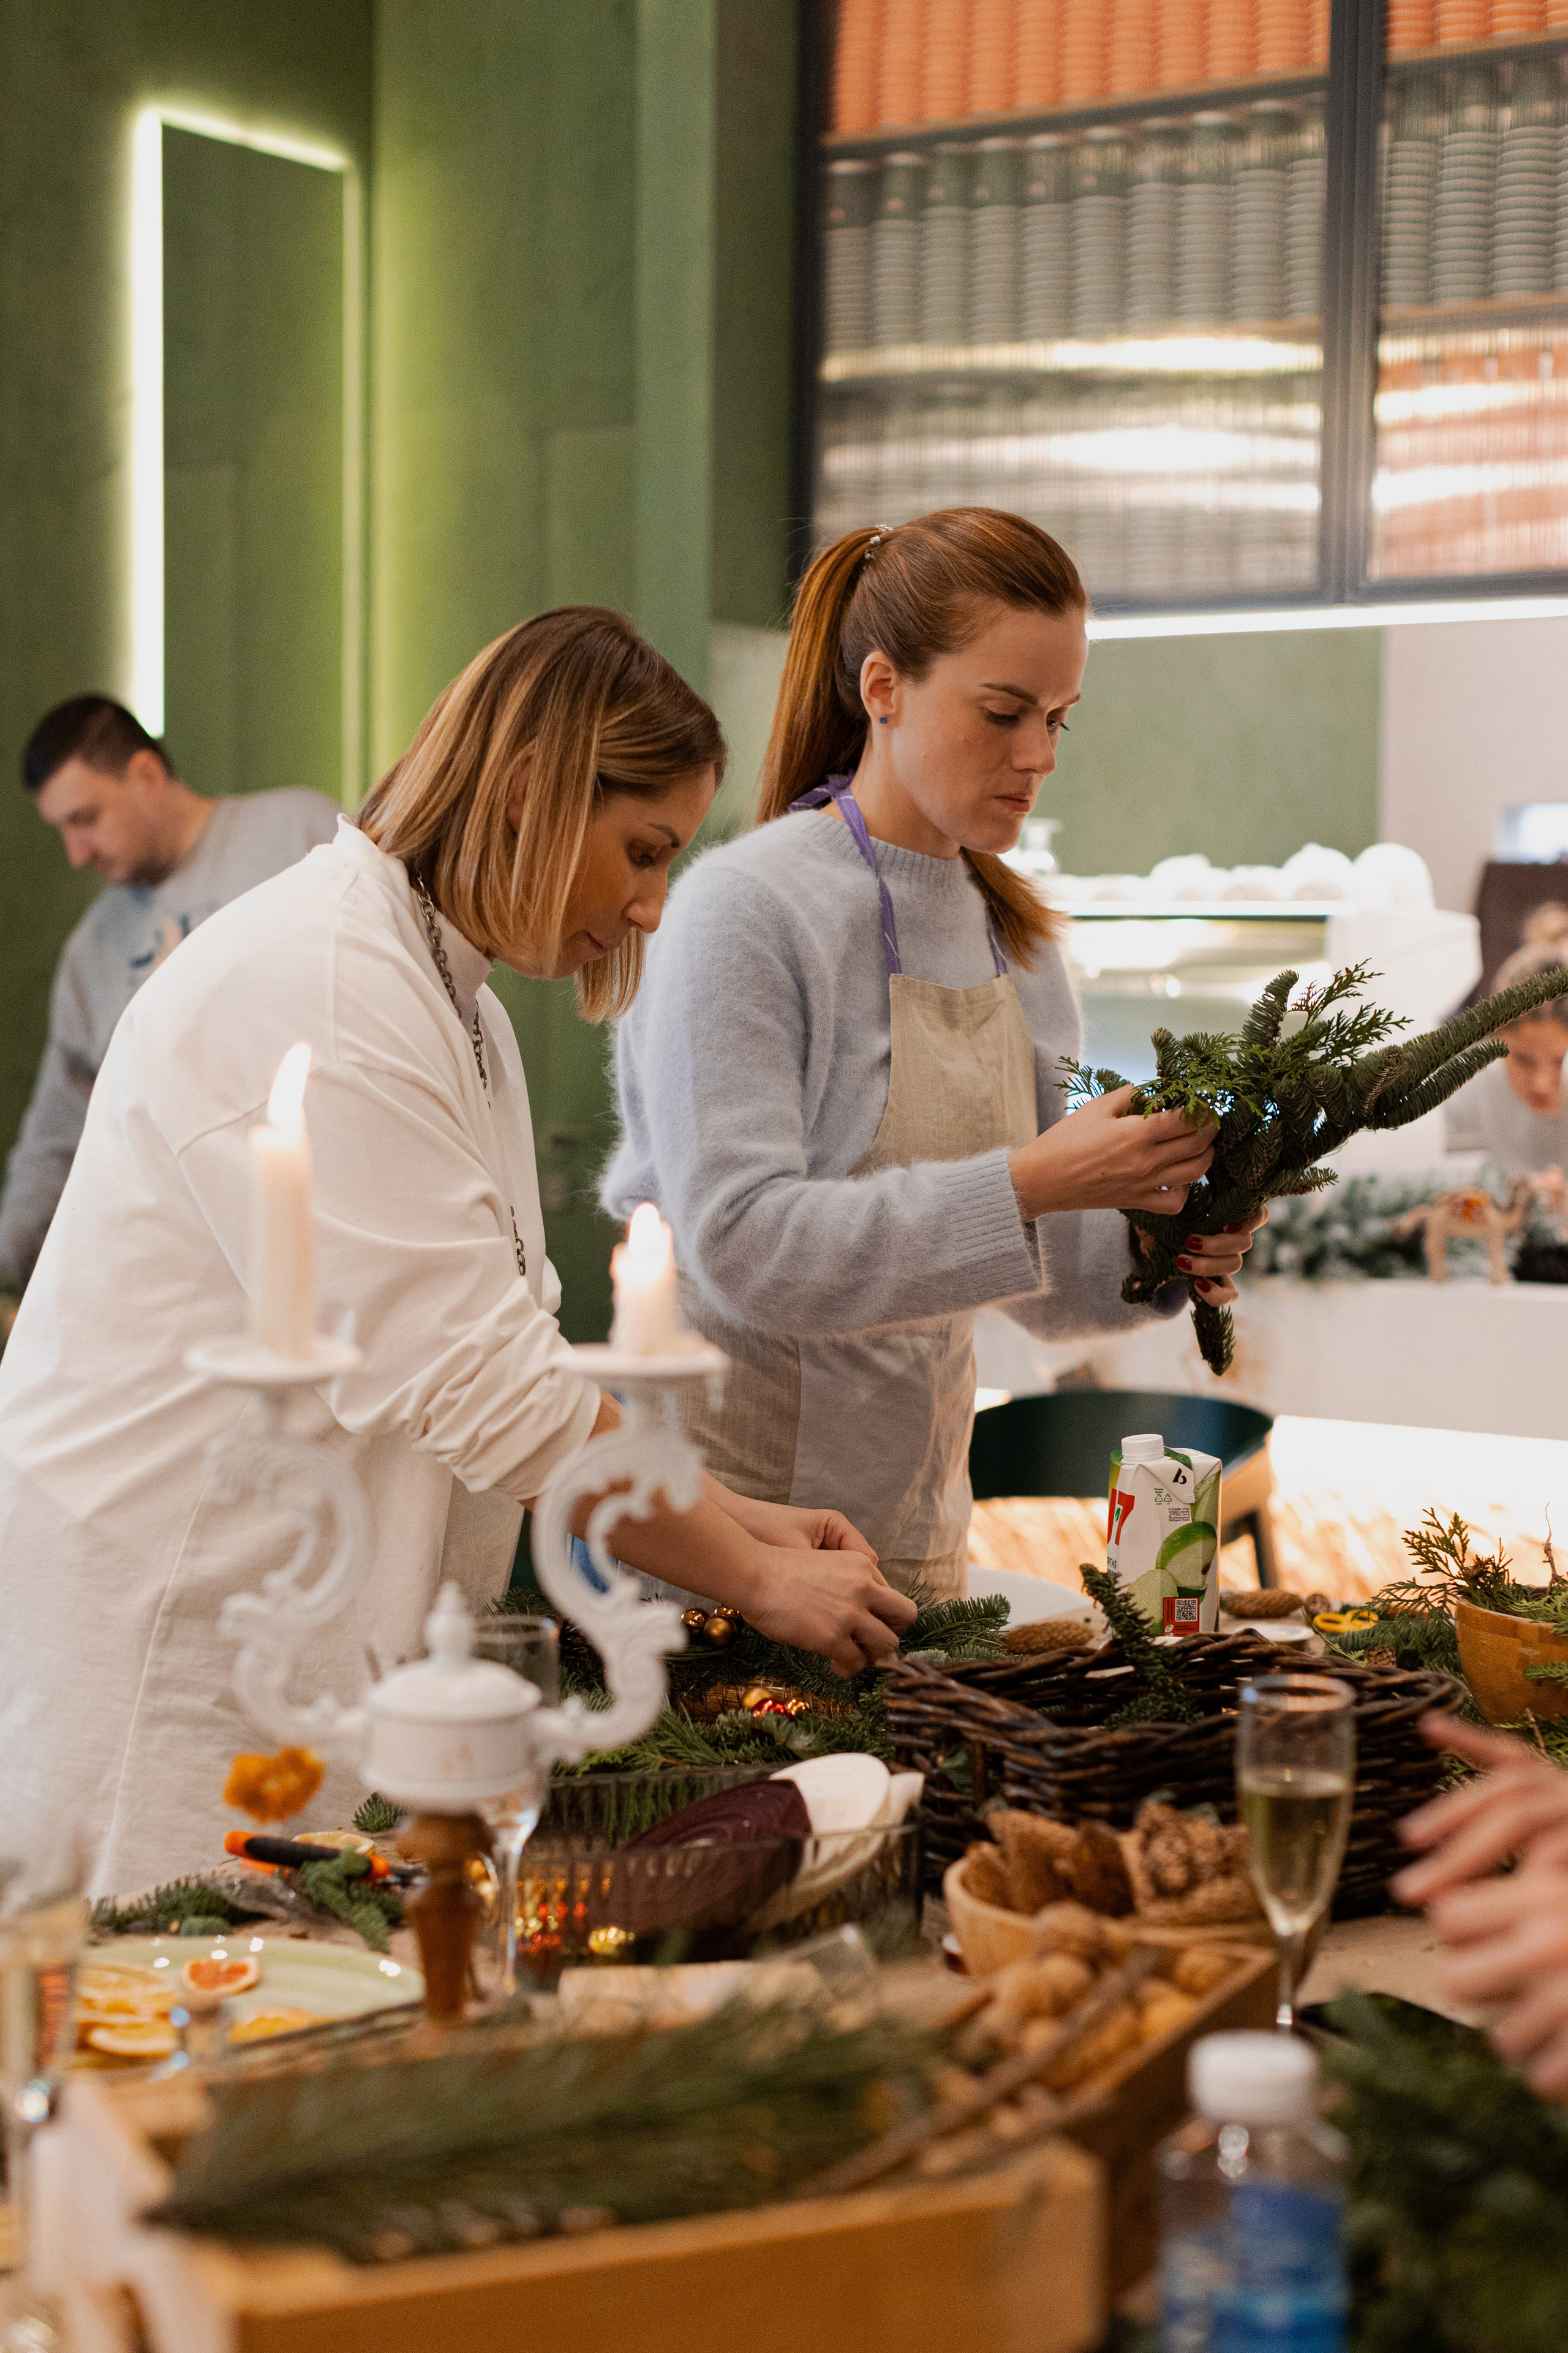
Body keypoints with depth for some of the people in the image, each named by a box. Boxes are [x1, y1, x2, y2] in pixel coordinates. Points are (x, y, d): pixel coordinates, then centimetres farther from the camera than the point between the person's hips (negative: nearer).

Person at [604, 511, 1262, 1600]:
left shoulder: (1017, 939, 8)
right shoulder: (747, 907, -13)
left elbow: (1038, 1283, 13)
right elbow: (737, 1244, -23)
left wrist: (1148, 1249, -8)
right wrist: (1025, 1185, -27)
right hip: (725, 1505, -6)